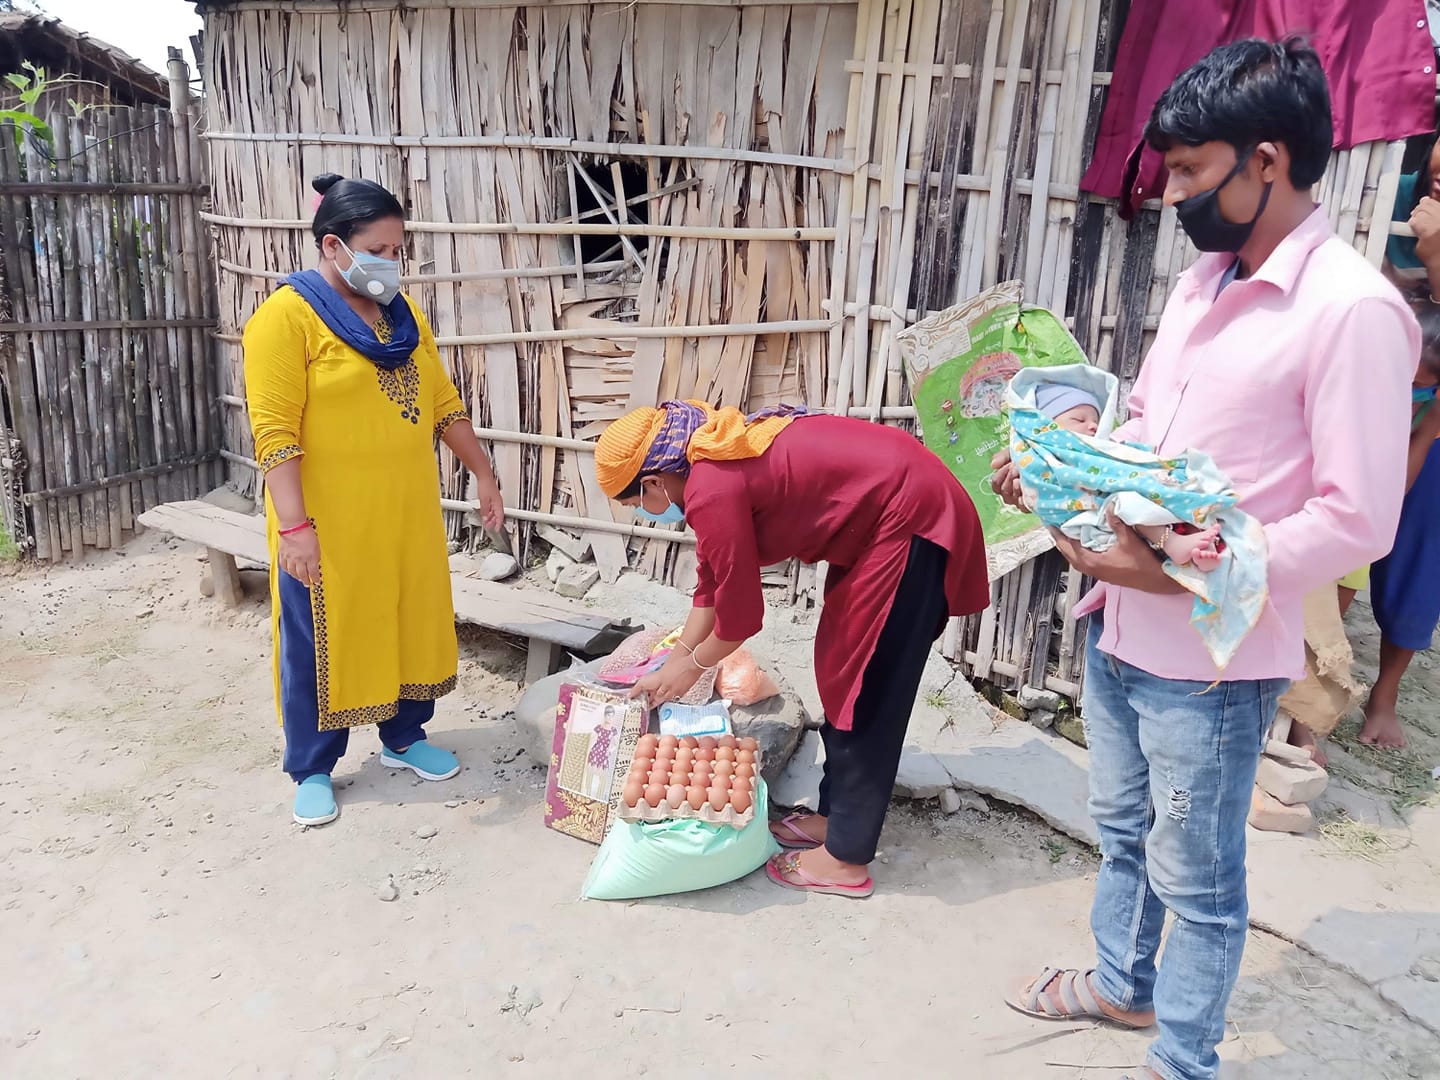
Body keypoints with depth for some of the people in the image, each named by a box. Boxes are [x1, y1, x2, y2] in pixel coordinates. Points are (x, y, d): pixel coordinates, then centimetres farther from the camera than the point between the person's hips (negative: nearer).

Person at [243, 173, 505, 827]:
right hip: (328, 522, -6)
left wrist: (483, 474, 13)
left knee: (411, 623, 15)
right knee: (320, 642, 6)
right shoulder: (288, 315, -11)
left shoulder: (402, 312, 9)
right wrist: (294, 525, -22)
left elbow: (442, 402, 14)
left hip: (406, 514, 6)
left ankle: (404, 738, 35)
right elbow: (274, 431, -17)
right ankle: (312, 770, 23)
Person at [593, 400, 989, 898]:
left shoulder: (709, 490, -21)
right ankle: (834, 815, 28)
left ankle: (846, 859, 8)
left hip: (909, 518, -10)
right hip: (893, 504, 10)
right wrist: (676, 657, 21)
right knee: (843, 672, 15)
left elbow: (741, 613, -12)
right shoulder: (715, 457, 8)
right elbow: (714, 581, 18)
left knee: (866, 691, -3)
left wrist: (691, 666, 5)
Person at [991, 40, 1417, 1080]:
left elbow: (1358, 522, -20)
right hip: (1119, 628, 8)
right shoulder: (1203, 281, 7)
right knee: (1123, 830, 25)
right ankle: (1124, 983, 49)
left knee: (1196, 875, 12)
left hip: (1209, 660, -8)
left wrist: (1178, 572, -23)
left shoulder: (1353, 309, -18)